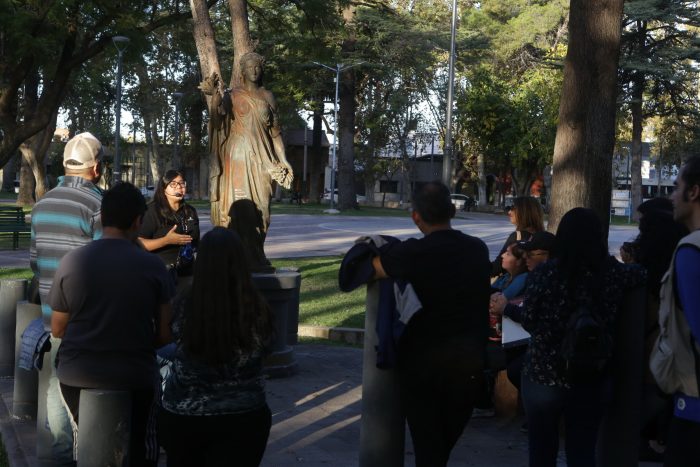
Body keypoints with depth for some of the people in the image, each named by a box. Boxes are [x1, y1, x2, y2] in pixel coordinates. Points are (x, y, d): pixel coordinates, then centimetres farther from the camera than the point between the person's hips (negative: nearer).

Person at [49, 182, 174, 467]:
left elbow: (57, 330, 0)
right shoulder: (153, 267, -11)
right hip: (135, 378, -1)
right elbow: (164, 335, -7)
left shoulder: (71, 262, -9)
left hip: (77, 378, 1)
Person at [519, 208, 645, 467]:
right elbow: (641, 274, 15)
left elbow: (529, 322, -5)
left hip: (544, 375, -2)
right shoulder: (614, 273, -7)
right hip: (593, 378, 2)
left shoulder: (544, 272, -14)